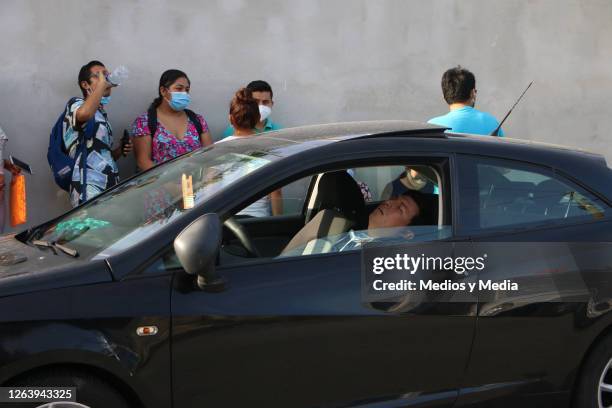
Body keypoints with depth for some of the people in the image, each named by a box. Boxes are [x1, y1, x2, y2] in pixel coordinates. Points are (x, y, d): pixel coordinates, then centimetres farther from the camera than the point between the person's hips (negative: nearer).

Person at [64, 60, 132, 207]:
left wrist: (119, 151, 9)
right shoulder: (77, 105, -1)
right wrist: (101, 83, -17)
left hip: (110, 189, 8)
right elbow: (83, 114, -30)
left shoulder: (101, 114, 24)